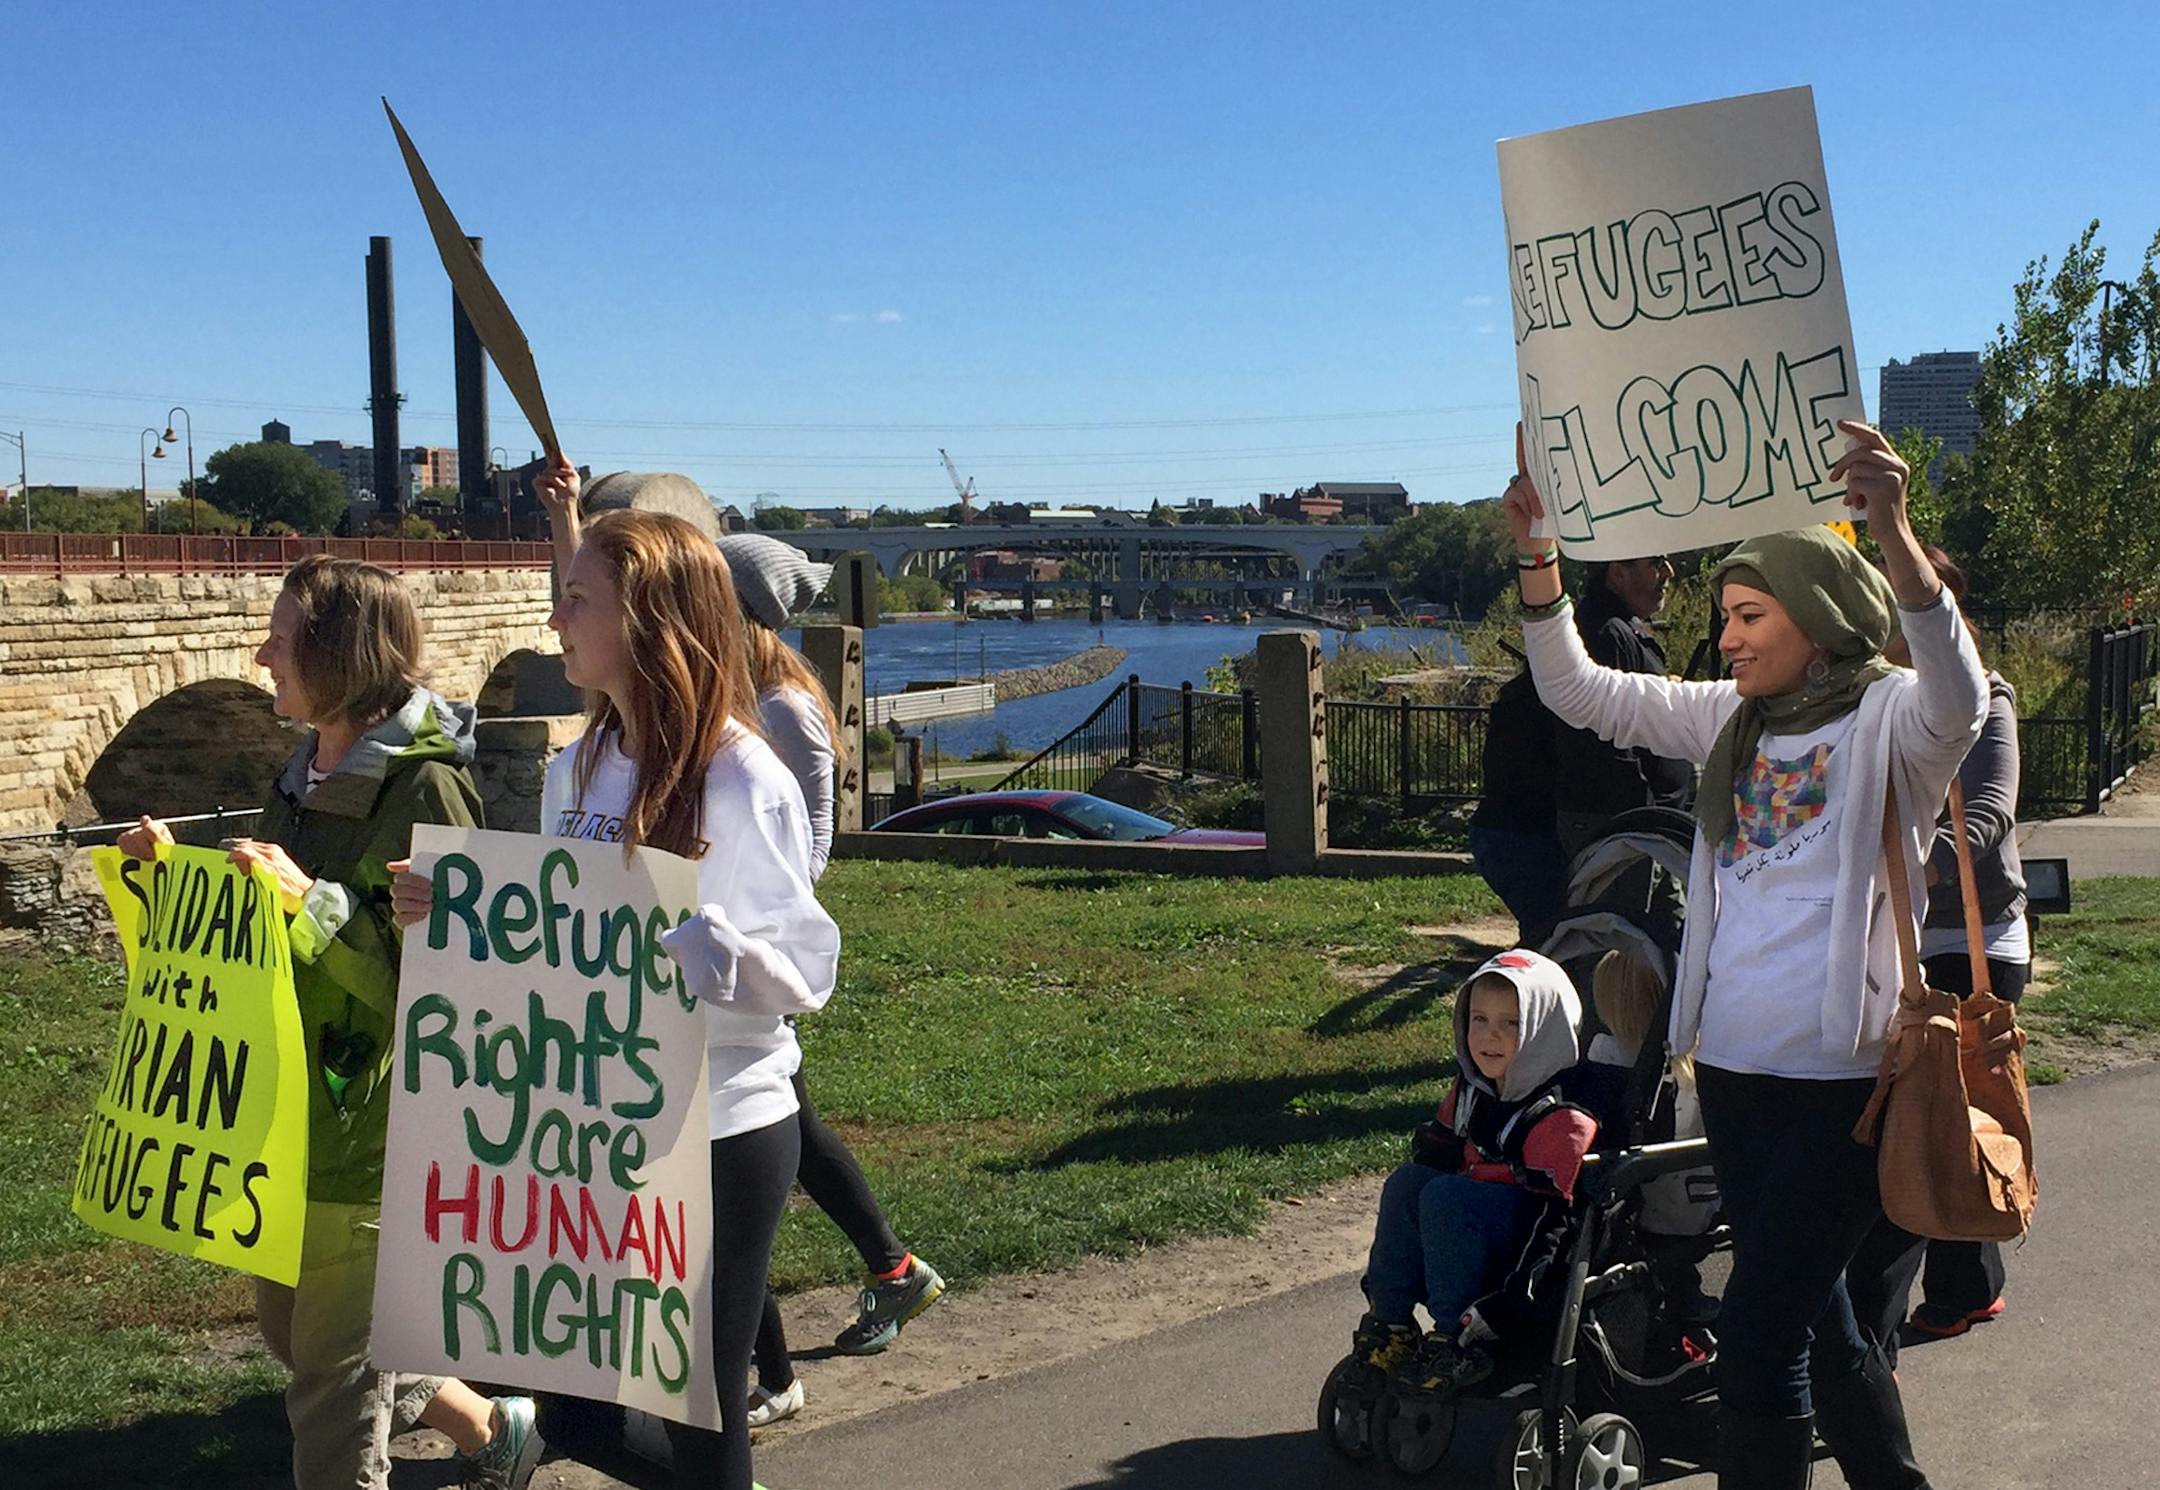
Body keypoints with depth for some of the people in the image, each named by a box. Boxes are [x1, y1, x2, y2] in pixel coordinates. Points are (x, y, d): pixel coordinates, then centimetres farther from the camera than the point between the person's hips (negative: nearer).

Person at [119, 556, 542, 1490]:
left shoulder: (426, 788, -17)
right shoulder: (304, 777, 8)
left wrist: (312, 902, -30)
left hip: (372, 1132, -9)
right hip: (288, 1122, 9)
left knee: (331, 1392, 1)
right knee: (292, 1334, 21)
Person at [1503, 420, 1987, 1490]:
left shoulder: (1890, 718, -8)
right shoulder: (1733, 719, 10)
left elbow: (1959, 696, -32)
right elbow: (1579, 692, 9)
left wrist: (1894, 537, -47)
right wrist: (1539, 553, -5)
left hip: (1844, 1078, -7)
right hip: (1732, 1069, 7)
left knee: (1759, 1325, -7)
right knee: (1813, 1320, 19)